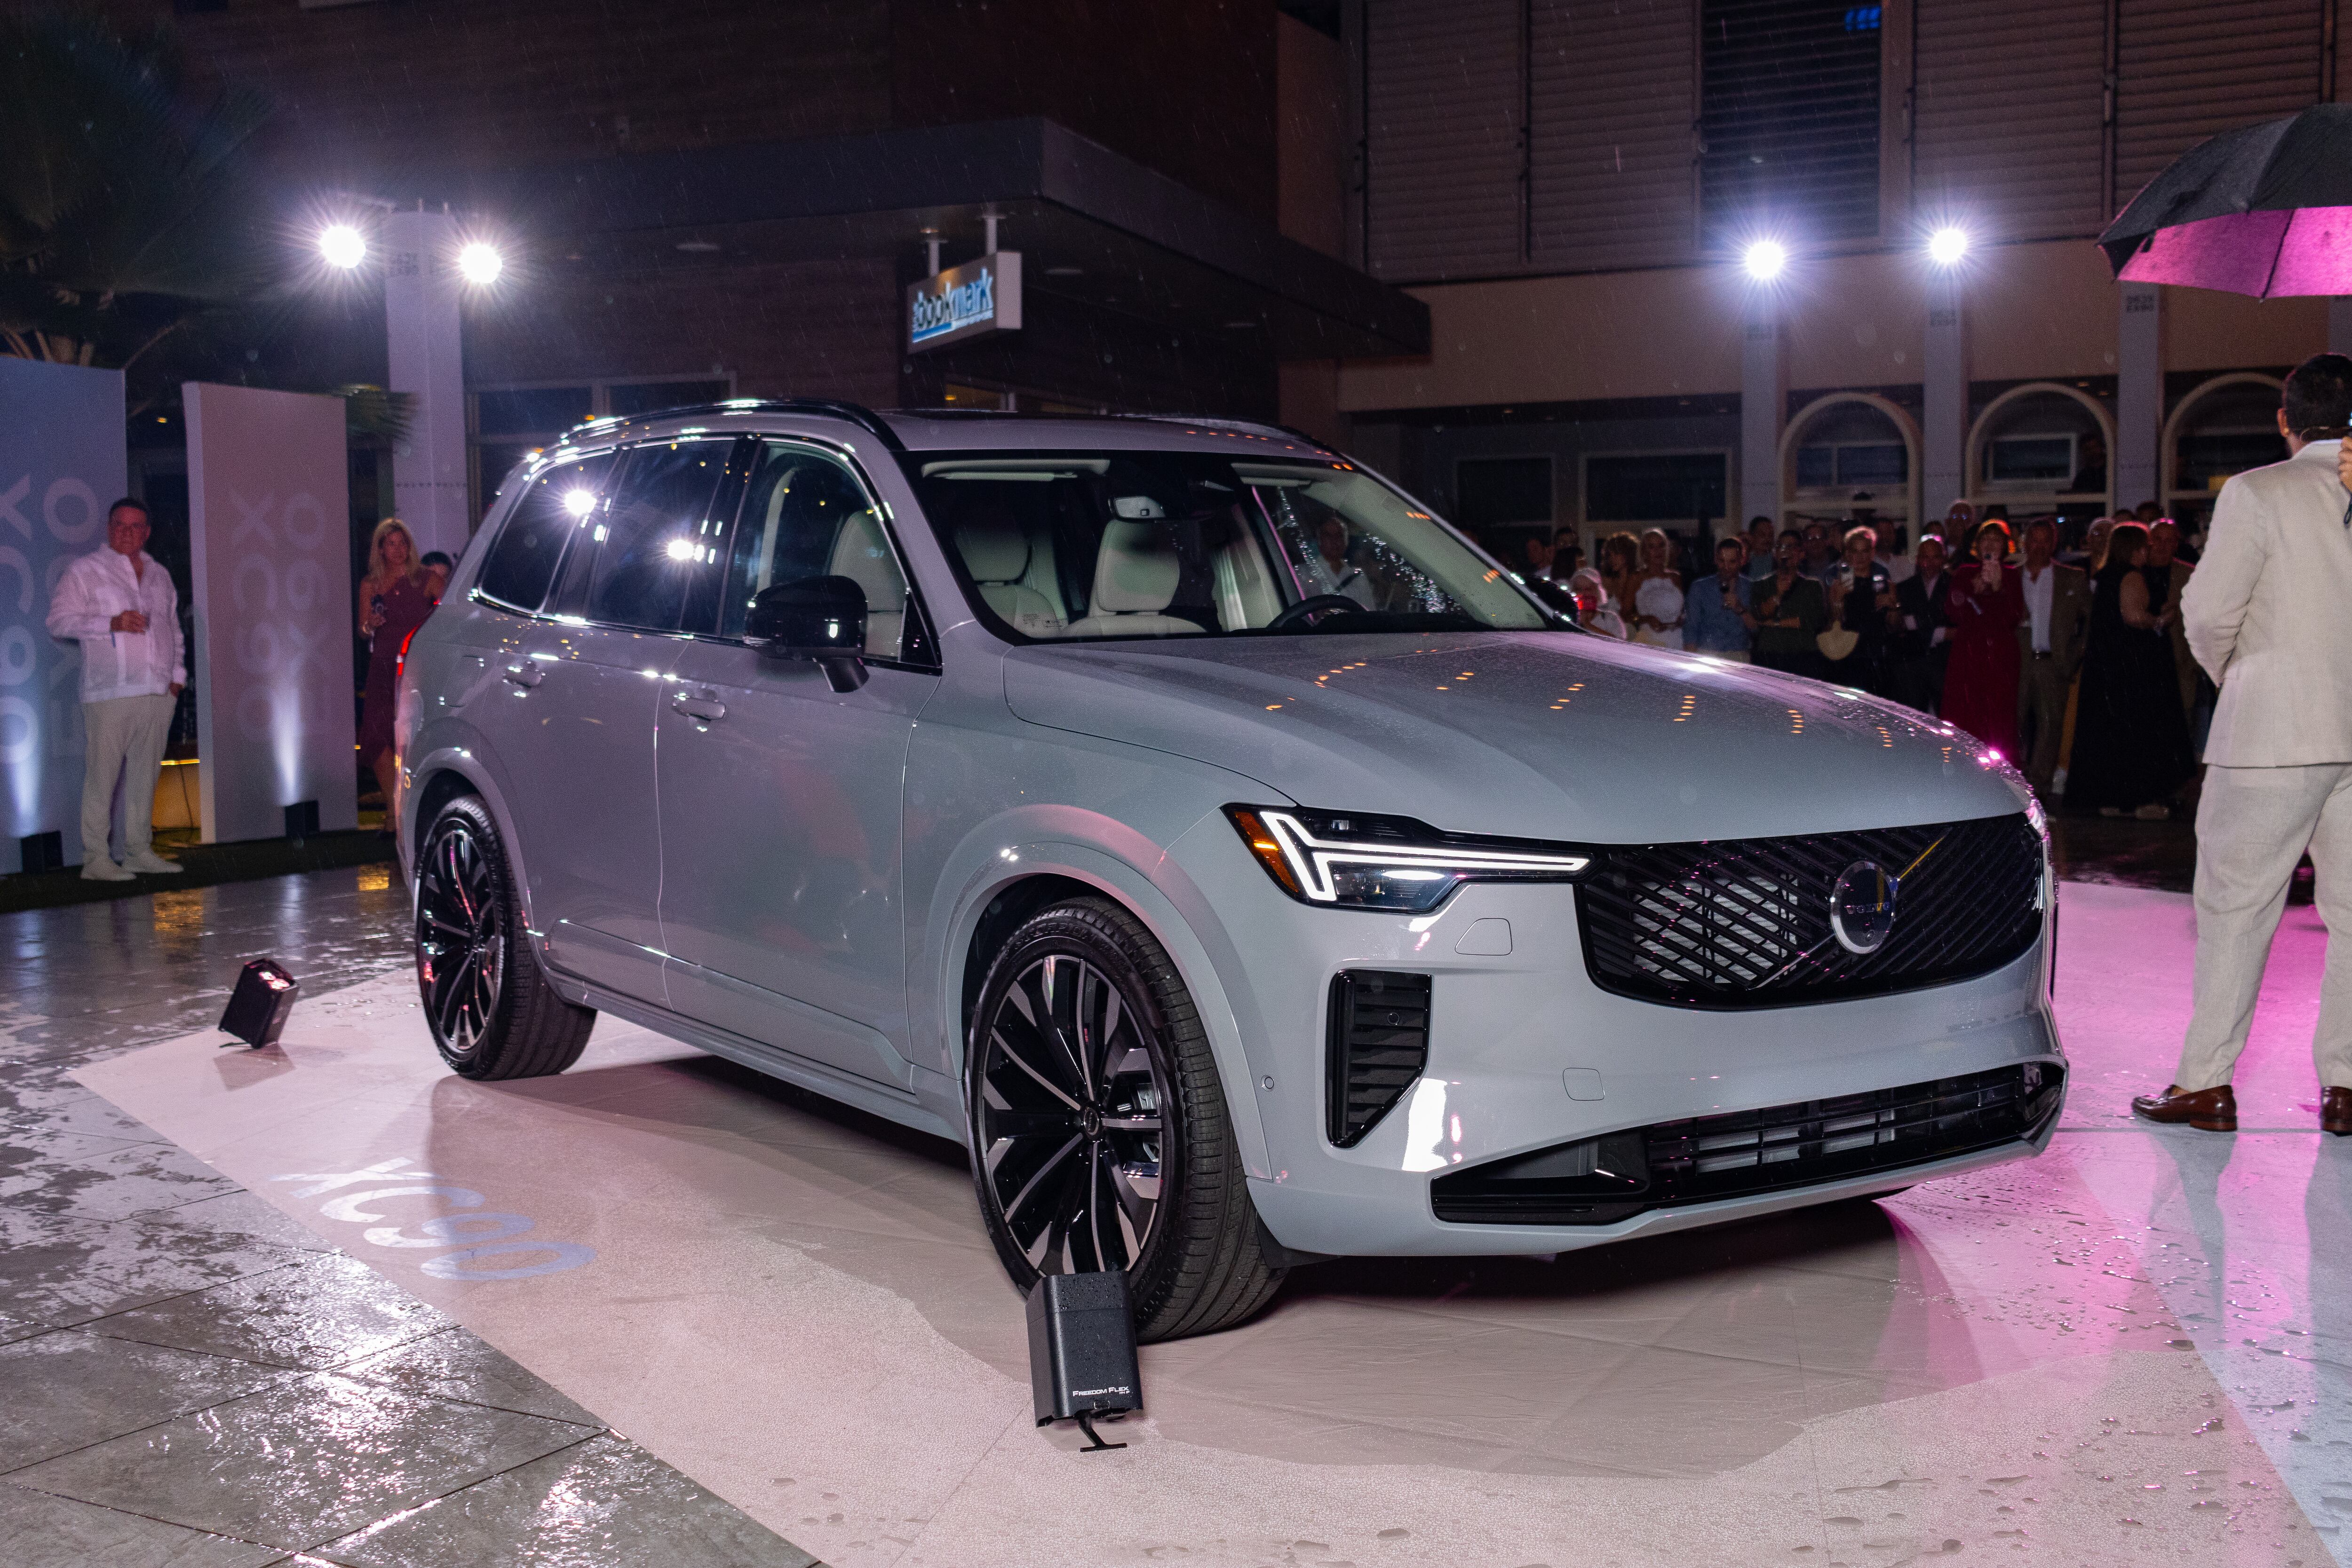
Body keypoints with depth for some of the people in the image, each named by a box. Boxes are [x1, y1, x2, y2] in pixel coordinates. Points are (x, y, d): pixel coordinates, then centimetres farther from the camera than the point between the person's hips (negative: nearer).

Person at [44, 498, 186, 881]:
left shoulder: (160, 576, 20)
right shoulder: (84, 570, 5)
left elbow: (174, 631, 25)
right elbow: (59, 620, -2)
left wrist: (177, 675, 13)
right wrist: (111, 623, -14)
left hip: (158, 692, 5)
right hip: (109, 692, -5)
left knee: (145, 774, 6)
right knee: (102, 773, -7)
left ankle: (139, 851, 11)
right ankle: (96, 857, -4)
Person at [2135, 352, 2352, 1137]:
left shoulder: (2257, 494, -7)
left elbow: (2209, 610, -10)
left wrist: (2229, 672, 9)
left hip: (2274, 730, -4)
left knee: (2236, 909, 2)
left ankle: (2206, 1082, 6)